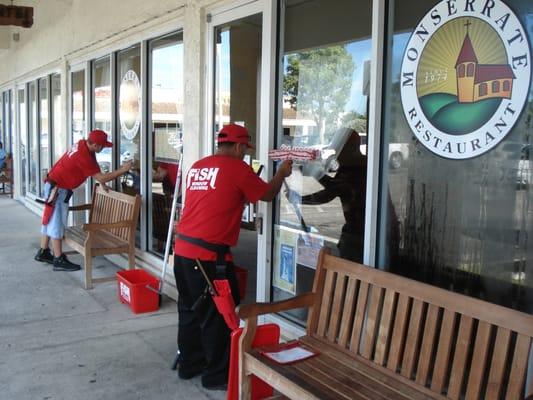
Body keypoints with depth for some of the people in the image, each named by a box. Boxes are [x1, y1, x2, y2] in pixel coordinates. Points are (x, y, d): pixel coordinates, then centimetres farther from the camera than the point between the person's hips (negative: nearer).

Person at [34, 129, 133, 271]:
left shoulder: (83, 144, -1)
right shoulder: (83, 156, -29)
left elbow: (95, 168, 14)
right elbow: (101, 177, -24)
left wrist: (103, 184, 6)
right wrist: (122, 170, -19)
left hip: (54, 186, 10)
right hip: (57, 189, -10)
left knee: (51, 220, 16)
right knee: (57, 223, -6)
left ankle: (43, 252, 27)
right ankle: (58, 260, -2)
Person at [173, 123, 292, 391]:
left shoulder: (197, 166, 14)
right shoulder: (237, 168, -7)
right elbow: (267, 194, 5)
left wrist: (242, 195, 28)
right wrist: (281, 173, 21)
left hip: (182, 249, 8)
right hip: (209, 254, -8)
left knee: (190, 309, 18)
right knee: (217, 315, 4)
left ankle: (189, 364, 31)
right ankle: (216, 375, 14)